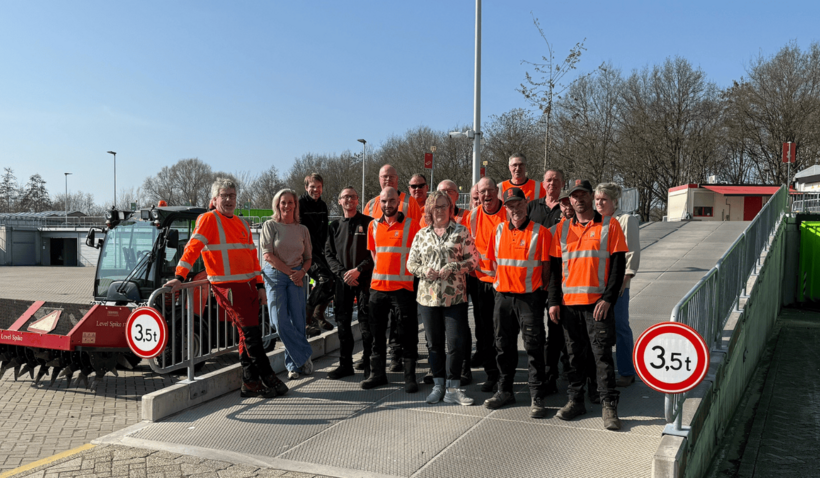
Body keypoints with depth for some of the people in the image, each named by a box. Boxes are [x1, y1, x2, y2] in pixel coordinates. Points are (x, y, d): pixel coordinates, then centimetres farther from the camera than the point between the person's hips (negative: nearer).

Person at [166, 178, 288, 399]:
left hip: (248, 286, 7)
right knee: (250, 333, -6)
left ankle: (251, 384, 15)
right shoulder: (208, 219, -2)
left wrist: (259, 285, 15)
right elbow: (192, 248, -12)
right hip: (227, 287, -7)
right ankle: (269, 379, 1)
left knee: (249, 334, 9)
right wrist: (179, 277, -22)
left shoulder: (242, 224, 19)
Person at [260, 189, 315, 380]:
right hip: (275, 276, -2)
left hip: (297, 277, 2)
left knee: (297, 321, -3)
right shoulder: (270, 226, 3)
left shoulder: (302, 230, 12)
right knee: (280, 322, -8)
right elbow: (268, 255, -5)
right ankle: (304, 357, 6)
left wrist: (301, 271, -5)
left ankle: (293, 364, 11)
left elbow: (308, 257, 16)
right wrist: (290, 272, -8)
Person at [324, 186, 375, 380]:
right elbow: (329, 254, 9)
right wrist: (342, 273, -5)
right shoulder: (335, 226, 13)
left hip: (364, 278, -4)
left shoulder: (368, 223, 1)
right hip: (343, 280, 4)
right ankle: (345, 364, 15)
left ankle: (368, 363, 5)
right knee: (342, 322, 6)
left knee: (366, 321, -4)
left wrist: (358, 270, -13)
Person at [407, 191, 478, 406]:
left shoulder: (461, 232, 2)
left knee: (456, 343, -3)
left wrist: (452, 268, -14)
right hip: (428, 296, 3)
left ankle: (453, 388, 9)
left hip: (455, 297, -3)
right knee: (434, 343, 11)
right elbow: (411, 263, 12)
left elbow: (473, 259, -1)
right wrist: (424, 270, -7)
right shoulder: (422, 235, 10)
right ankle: (438, 385, 24)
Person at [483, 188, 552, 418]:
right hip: (503, 295, 5)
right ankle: (504, 391, 27)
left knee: (534, 348, -1)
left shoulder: (540, 232, -5)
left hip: (530, 296, -4)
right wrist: (501, 282, 10)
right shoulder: (499, 231, 8)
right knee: (504, 346, 13)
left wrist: (541, 291, -3)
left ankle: (537, 398, 7)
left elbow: (546, 266, -2)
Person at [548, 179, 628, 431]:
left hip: (598, 302, -3)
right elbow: (555, 266, 11)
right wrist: (554, 301, 3)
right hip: (569, 302, 3)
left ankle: (609, 405, 5)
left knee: (602, 354, -3)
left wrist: (608, 298, -12)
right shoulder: (562, 228, 11)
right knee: (574, 354, 10)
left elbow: (618, 264, -3)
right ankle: (575, 400, 21)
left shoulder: (609, 225, 1)